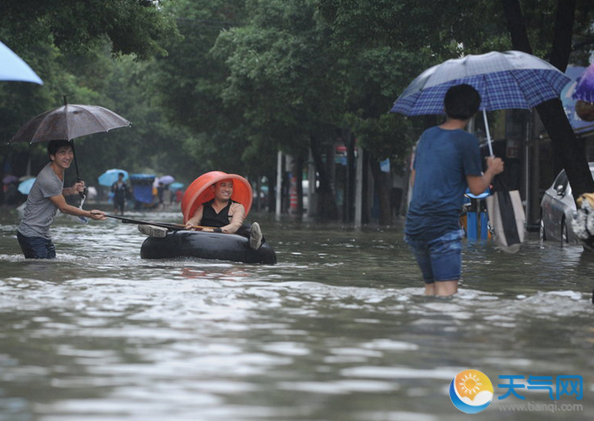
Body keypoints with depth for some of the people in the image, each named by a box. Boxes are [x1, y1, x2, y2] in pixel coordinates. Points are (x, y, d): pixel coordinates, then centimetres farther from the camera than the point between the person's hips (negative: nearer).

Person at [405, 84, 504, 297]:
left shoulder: (427, 136, 13)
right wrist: (492, 170, 15)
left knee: (431, 288, 18)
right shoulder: (467, 141, -7)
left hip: (414, 224, 7)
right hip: (443, 225, -7)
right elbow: (476, 188, -3)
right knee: (447, 291, -14)